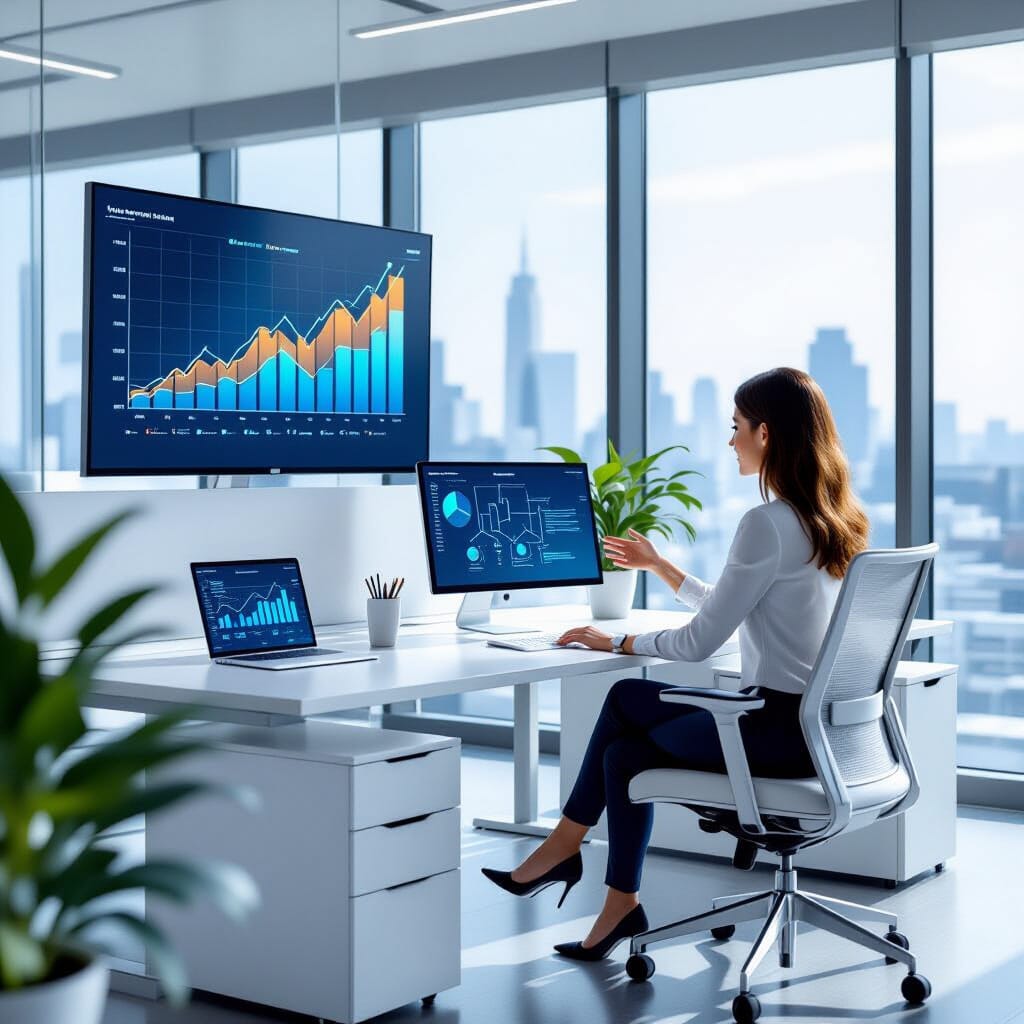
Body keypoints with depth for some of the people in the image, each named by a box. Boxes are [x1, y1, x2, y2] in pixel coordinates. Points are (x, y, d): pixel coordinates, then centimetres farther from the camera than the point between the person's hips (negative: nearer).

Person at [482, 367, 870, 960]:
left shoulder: (769, 523, -19)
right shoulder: (835, 521, 10)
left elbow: (701, 642, -16)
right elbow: (729, 610, 20)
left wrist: (617, 642, -1)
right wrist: (658, 566, 26)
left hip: (780, 729, -8)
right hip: (823, 724, 8)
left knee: (626, 699, 9)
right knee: (625, 749, 12)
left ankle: (566, 845, 24)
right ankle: (621, 906, 16)